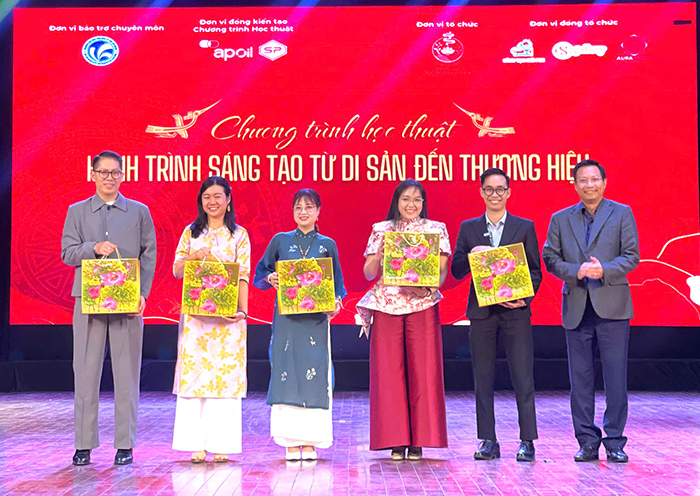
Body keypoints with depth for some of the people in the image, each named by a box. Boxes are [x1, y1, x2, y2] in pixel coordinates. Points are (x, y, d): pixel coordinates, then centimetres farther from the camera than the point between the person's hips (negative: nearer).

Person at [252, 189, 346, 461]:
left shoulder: (328, 245, 10)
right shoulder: (280, 241, 9)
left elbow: (337, 283, 13)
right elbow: (260, 273, 12)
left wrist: (336, 302, -6)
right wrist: (270, 280, -9)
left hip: (316, 318, 0)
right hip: (286, 318, 0)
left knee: (314, 372, -4)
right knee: (286, 372, -4)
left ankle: (310, 442, 4)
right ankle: (291, 442, 3)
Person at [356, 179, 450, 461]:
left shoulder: (436, 230, 11)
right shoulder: (380, 230, 12)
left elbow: (442, 271, 4)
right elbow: (368, 273, 8)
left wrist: (428, 289, -15)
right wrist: (380, 255, -11)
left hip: (423, 307, -1)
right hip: (386, 307, 1)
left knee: (422, 371, -4)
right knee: (389, 371, -1)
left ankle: (418, 441, 3)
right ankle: (396, 440, 5)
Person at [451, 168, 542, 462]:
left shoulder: (525, 227, 9)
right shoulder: (468, 228, 11)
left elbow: (535, 271, 7)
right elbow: (456, 271, 7)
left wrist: (525, 298, -9)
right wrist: (472, 256, -13)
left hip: (515, 310, -1)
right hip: (481, 312, 2)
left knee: (523, 377, -4)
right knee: (483, 378, 4)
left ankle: (527, 441, 3)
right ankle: (489, 441, 12)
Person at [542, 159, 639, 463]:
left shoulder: (622, 213, 7)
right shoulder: (560, 220, 13)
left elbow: (632, 256, -1)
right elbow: (550, 258, 6)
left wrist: (604, 271, -17)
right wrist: (576, 272, -11)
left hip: (612, 306, -2)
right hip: (577, 309, 2)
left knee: (616, 378, -2)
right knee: (580, 379, 5)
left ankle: (615, 442, 8)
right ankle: (587, 442, 13)